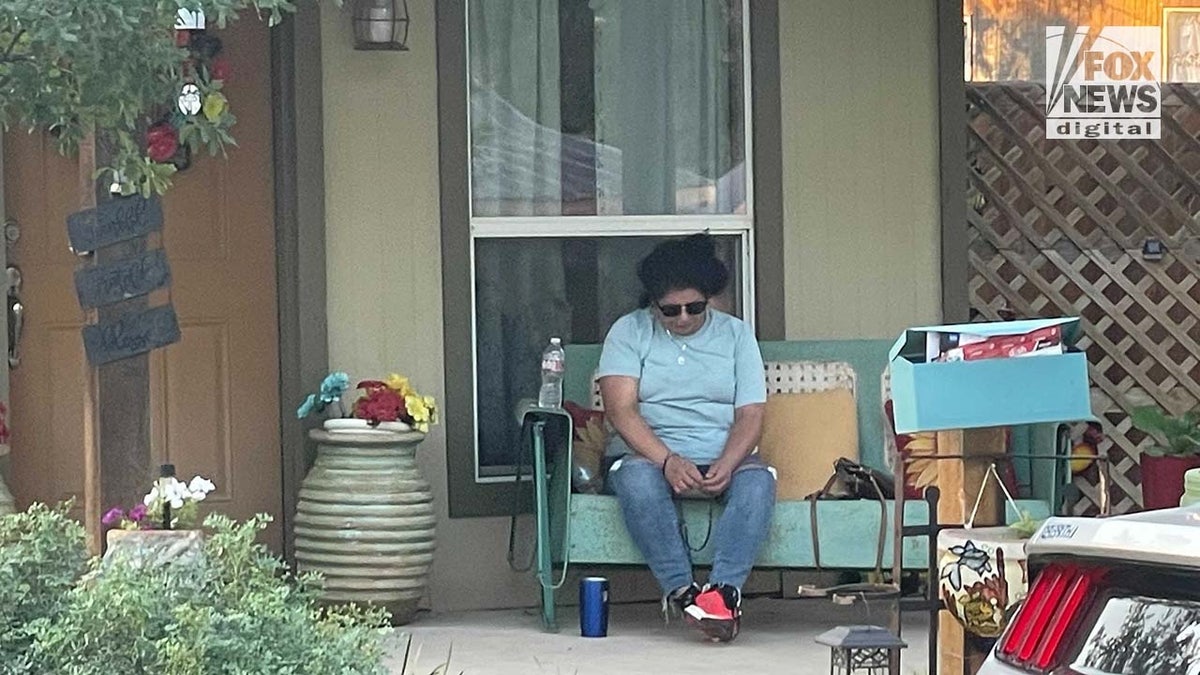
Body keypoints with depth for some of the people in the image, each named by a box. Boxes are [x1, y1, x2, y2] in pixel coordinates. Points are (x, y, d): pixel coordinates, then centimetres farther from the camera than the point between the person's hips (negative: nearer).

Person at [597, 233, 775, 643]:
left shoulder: (736, 335, 10)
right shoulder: (629, 332, 4)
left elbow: (750, 414, 1)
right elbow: (620, 409, -9)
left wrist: (726, 465, -20)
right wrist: (667, 461, -25)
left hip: (721, 460, 1)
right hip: (650, 455, -1)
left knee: (758, 481, -32)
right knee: (638, 479, -37)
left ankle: (724, 589, -46)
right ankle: (681, 590, -40)